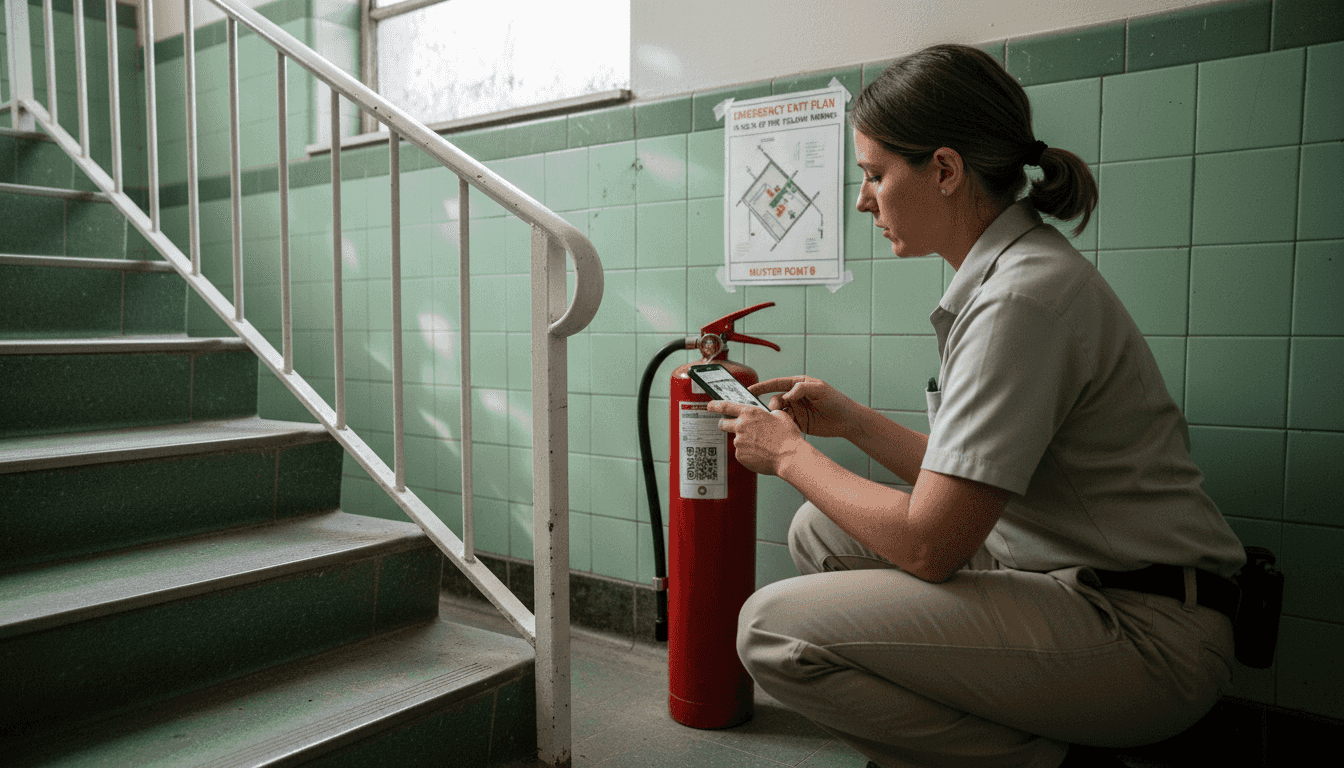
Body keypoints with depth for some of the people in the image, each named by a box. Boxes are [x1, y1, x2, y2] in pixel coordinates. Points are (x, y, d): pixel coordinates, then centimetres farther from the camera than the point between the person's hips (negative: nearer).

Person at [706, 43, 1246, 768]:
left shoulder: (1021, 299, -21)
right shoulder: (1008, 272, 10)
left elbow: (929, 543, -21)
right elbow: (962, 482, 13)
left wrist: (791, 453, -8)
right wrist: (851, 421, 12)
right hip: (1066, 573, 10)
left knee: (773, 626, -18)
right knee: (821, 532, 13)